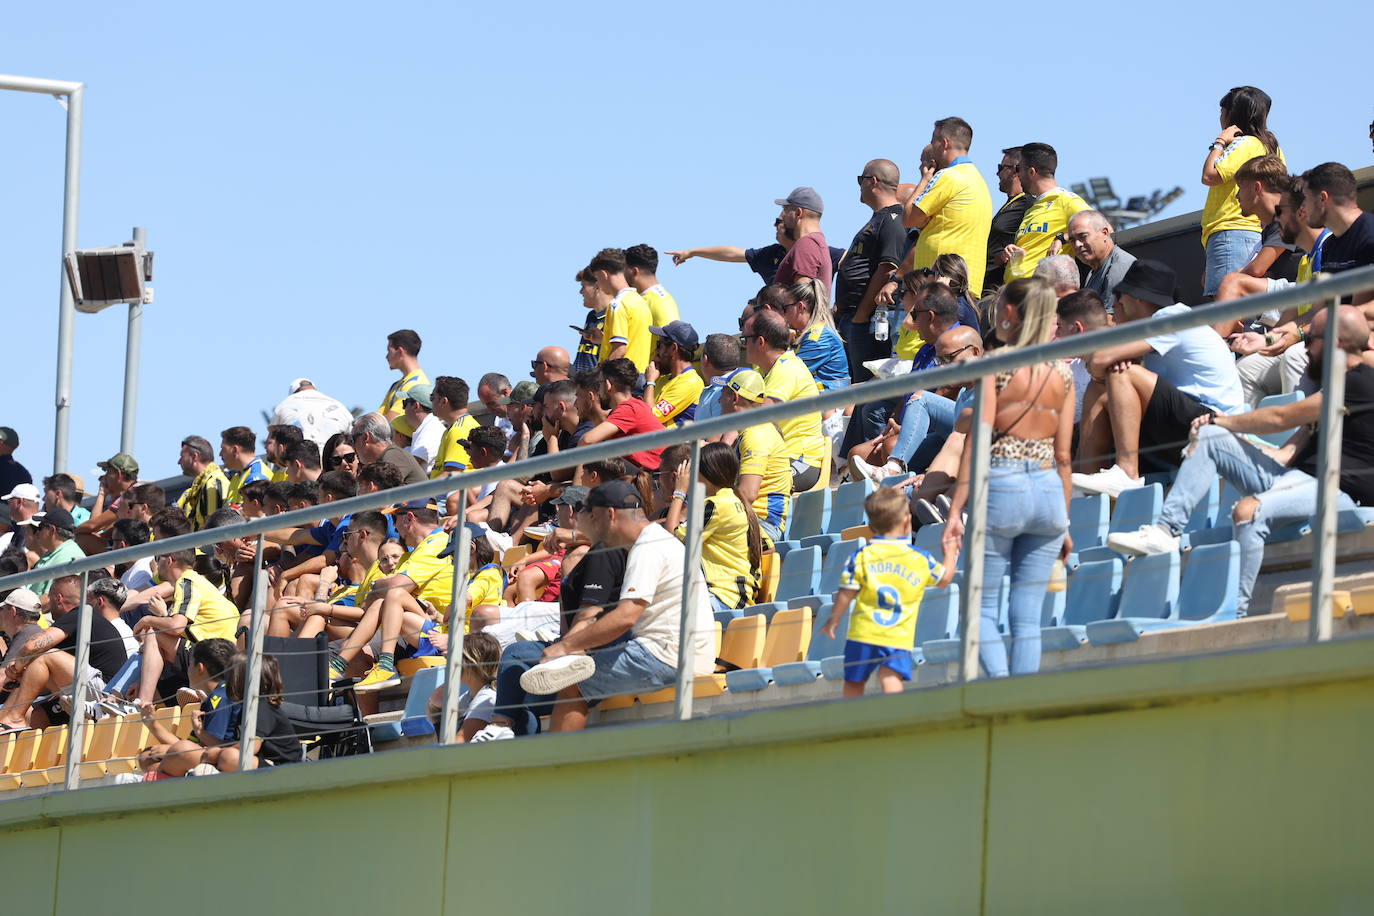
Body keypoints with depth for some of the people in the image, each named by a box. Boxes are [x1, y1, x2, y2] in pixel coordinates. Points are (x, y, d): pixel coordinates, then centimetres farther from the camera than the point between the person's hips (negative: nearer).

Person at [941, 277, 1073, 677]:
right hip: (1048, 490, 4)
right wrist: (1064, 520, 17)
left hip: (1001, 486, -4)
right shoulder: (1062, 373, 8)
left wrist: (955, 511, -10)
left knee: (982, 605, 3)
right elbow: (1063, 455, 10)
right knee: (1028, 615, 7)